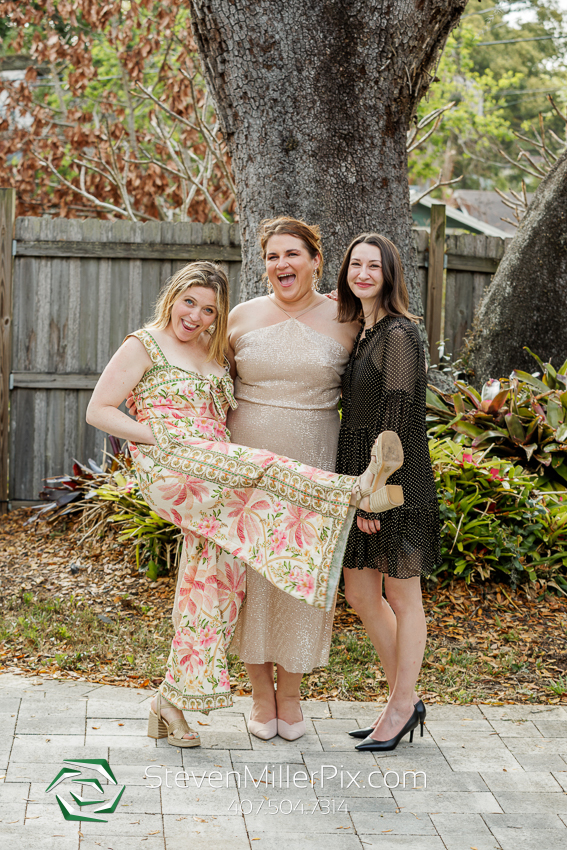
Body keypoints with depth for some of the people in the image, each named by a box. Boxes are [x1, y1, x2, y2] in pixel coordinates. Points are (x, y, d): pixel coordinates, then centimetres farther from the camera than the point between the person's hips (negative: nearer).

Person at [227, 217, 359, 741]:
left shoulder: (344, 322, 0)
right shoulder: (242, 318, 4)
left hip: (312, 466, -1)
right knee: (251, 569, 4)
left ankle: (291, 693, 21)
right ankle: (261, 693, 19)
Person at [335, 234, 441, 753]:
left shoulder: (399, 332, -14)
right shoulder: (363, 331, 14)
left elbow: (396, 417, -17)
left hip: (396, 478, -9)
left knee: (402, 597, 4)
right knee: (361, 595, 13)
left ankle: (401, 708, 16)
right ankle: (405, 700, 26)